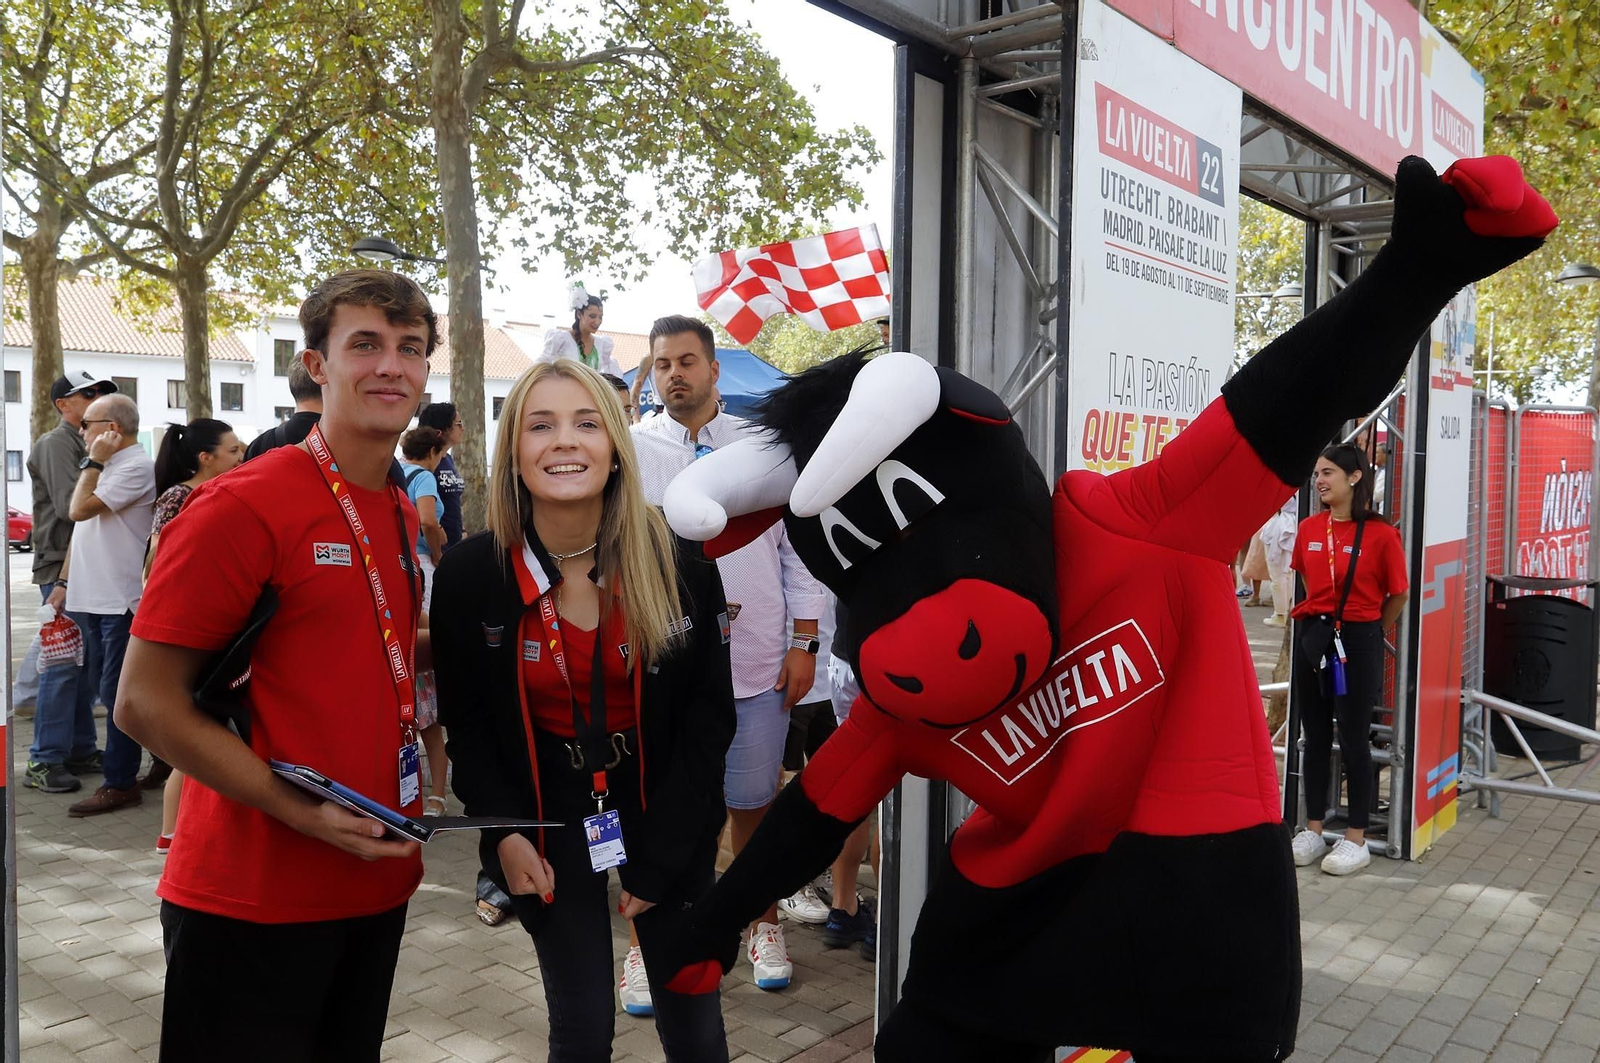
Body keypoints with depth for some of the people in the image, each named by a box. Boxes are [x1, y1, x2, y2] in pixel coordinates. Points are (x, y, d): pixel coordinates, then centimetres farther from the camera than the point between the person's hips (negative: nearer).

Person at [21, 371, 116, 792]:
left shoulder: (85, 444, 19)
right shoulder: (56, 444, -8)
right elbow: (70, 505, -20)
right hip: (62, 567, -9)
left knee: (85, 663, 11)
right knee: (62, 665, -9)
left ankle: (80, 749, 18)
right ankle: (43, 762, -4)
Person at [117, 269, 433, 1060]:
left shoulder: (403, 514, 9)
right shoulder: (242, 506, -15)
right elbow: (147, 702, -15)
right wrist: (302, 813, -21)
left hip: (378, 883, 7)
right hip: (252, 899, -7)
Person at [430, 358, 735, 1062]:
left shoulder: (680, 562, -12)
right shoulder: (470, 573, -10)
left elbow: (708, 714, -6)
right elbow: (464, 719, 2)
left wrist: (660, 854, -9)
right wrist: (503, 831, -10)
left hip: (661, 809, 0)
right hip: (546, 816, 0)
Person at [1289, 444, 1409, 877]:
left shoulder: (1380, 534, -12)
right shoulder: (1309, 529, 3)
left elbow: (1398, 595, -2)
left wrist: (1367, 631, 8)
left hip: (1357, 641, -5)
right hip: (1313, 637, 5)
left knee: (1354, 741, 4)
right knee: (1315, 738, 12)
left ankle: (1356, 839, 16)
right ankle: (1313, 831, 23)